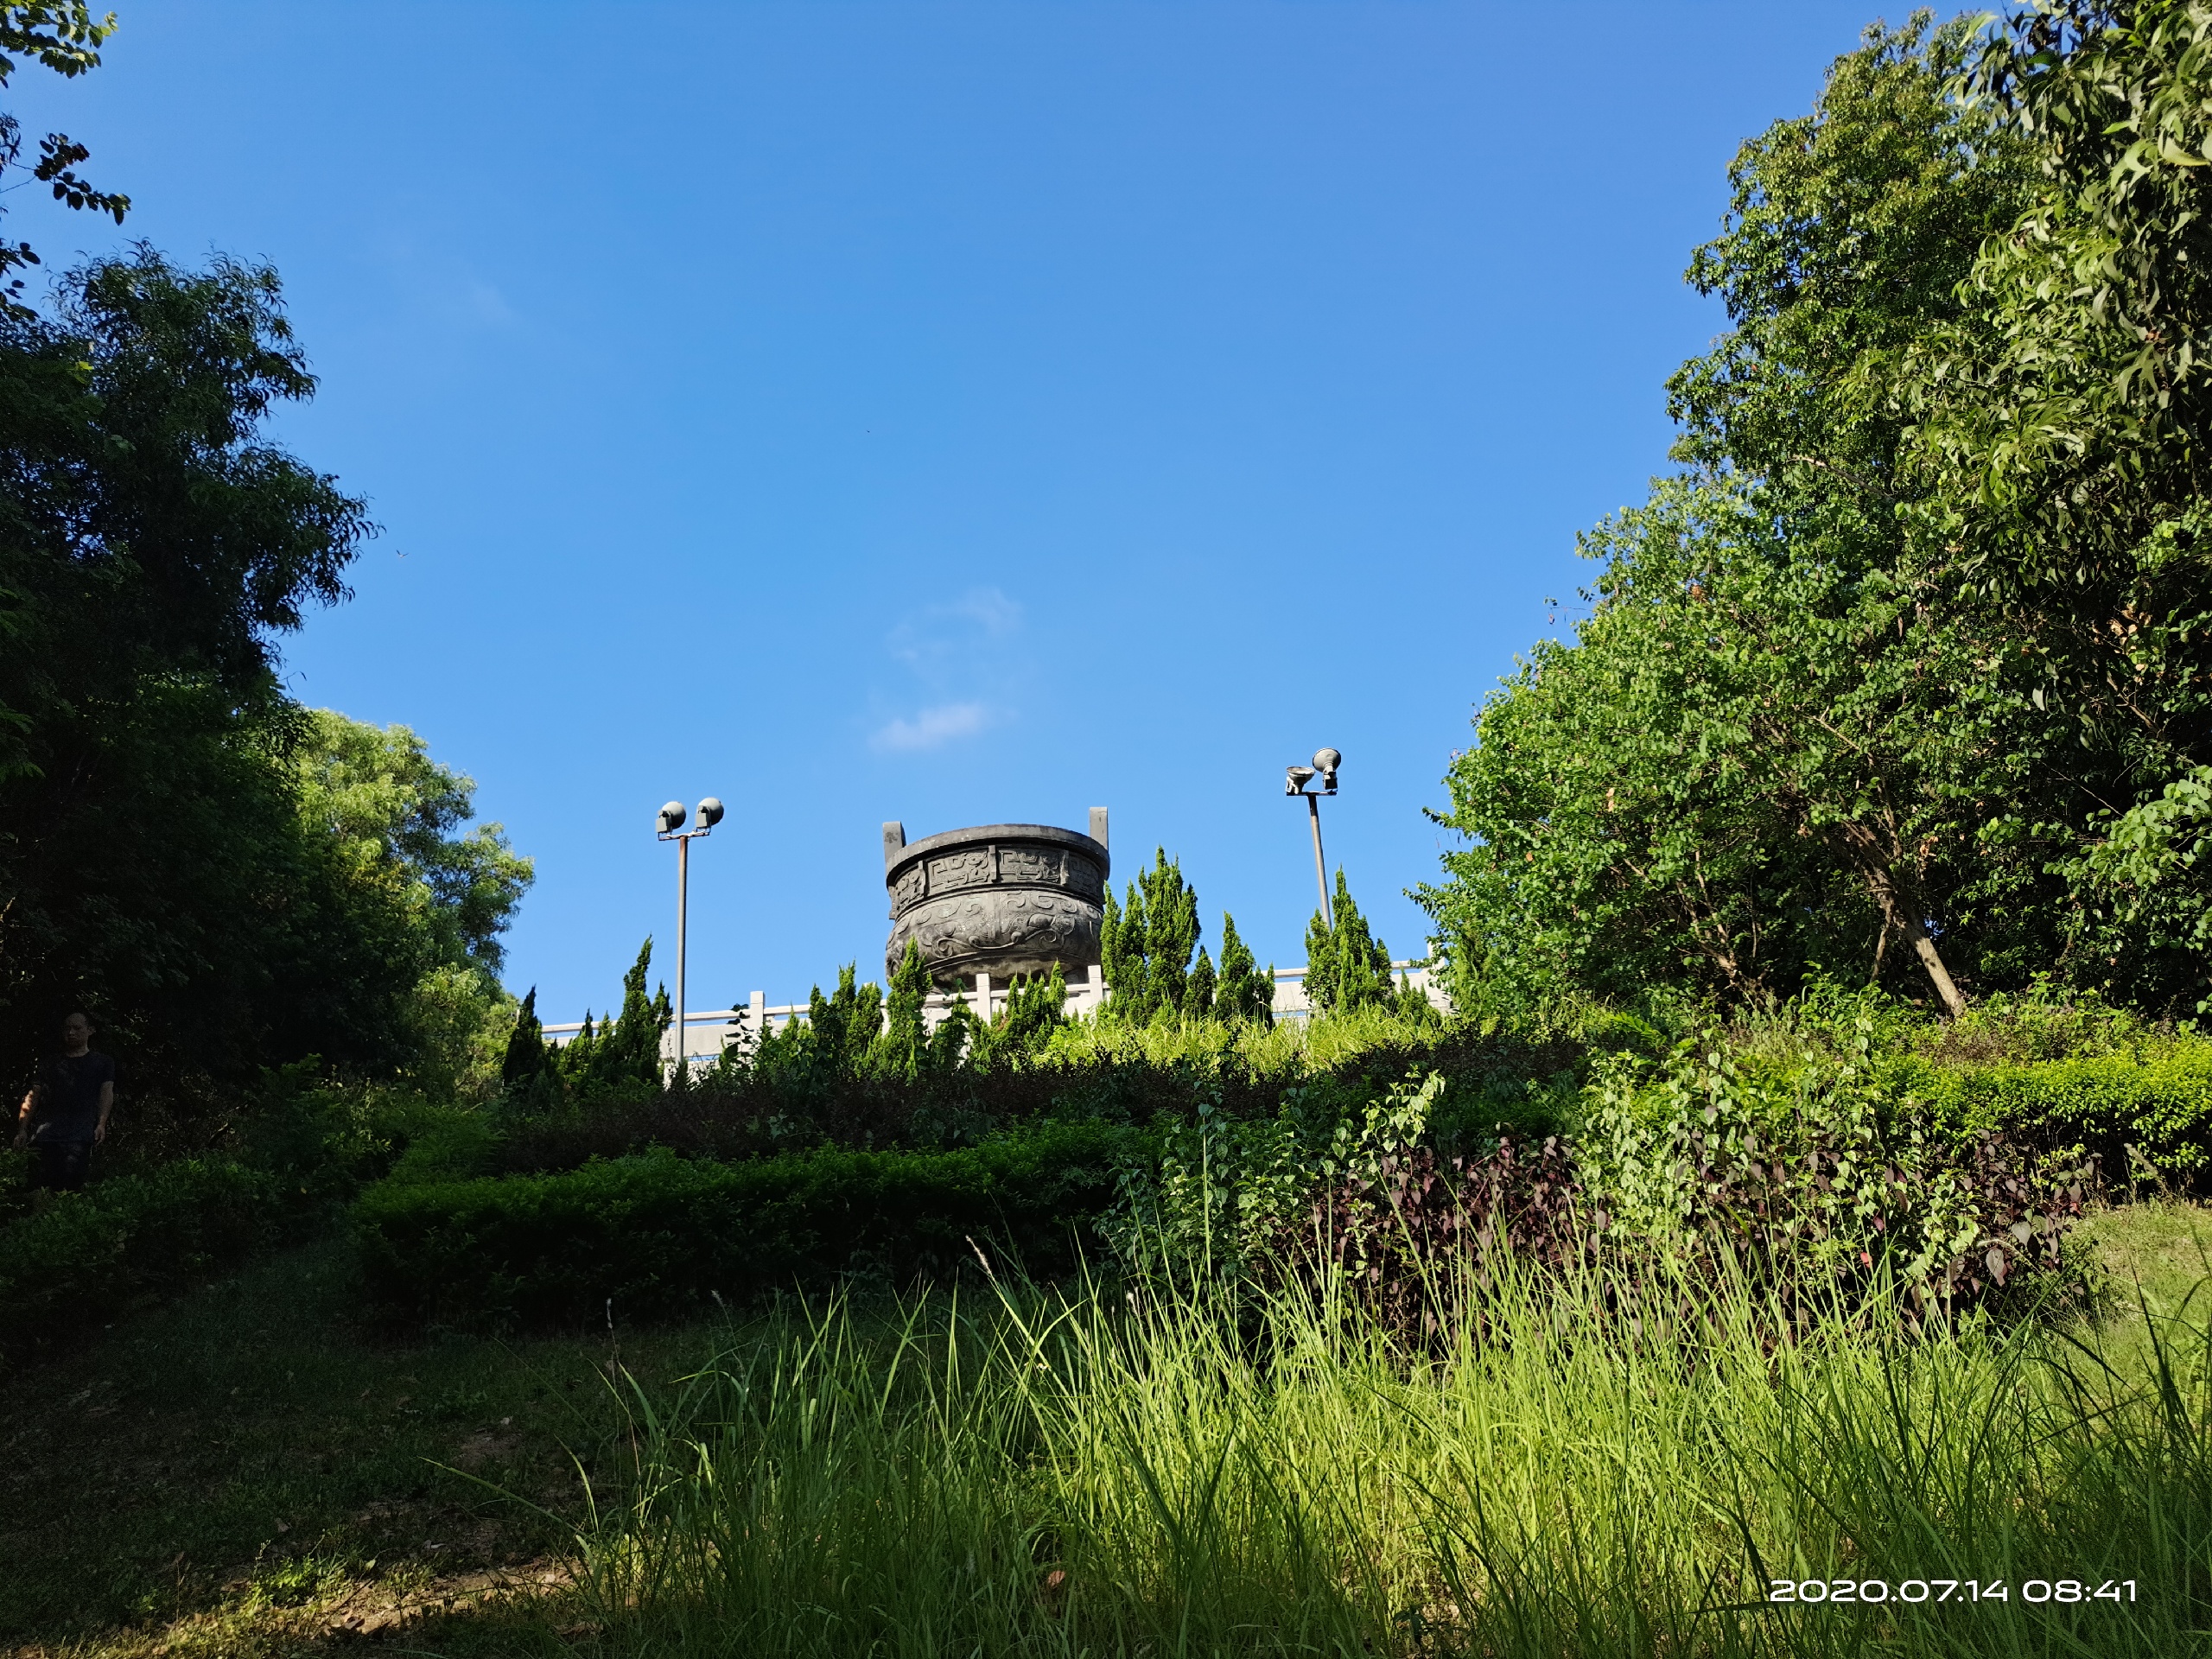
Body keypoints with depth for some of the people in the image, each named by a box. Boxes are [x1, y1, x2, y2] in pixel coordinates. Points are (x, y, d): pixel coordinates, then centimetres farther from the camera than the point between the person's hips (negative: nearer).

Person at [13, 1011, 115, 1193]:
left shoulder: (102, 1062, 18)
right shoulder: (51, 1064, 24)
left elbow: (106, 1092, 7)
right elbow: (32, 1098, 19)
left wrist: (101, 1124, -9)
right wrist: (22, 1129, 6)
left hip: (79, 1136, -3)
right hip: (45, 1135, 3)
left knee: (70, 1188, -16)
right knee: (38, 1188, -7)